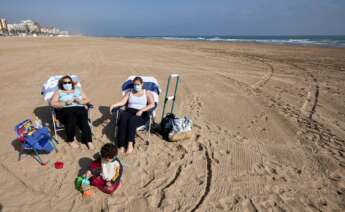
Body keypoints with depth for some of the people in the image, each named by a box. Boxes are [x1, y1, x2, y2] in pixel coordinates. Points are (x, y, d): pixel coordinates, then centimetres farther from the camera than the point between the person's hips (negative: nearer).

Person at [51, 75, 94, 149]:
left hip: (79, 109, 1)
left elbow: (87, 100, 18)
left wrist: (80, 101, -4)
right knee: (71, 119, -35)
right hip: (65, 110, -1)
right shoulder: (58, 92, 20)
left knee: (84, 120, -32)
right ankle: (71, 140, -18)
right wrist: (65, 103, -11)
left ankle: (88, 141, -34)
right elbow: (53, 103, 4)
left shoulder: (78, 90, 25)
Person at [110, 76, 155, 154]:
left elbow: (152, 104, -6)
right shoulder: (129, 93, 21)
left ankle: (130, 144, -42)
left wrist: (141, 110, -19)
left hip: (141, 114, -3)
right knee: (123, 118, -32)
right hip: (129, 111, 3)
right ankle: (122, 145, -37)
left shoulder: (147, 93, 11)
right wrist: (114, 105, -14)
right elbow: (122, 102, 7)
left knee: (132, 120, -36)